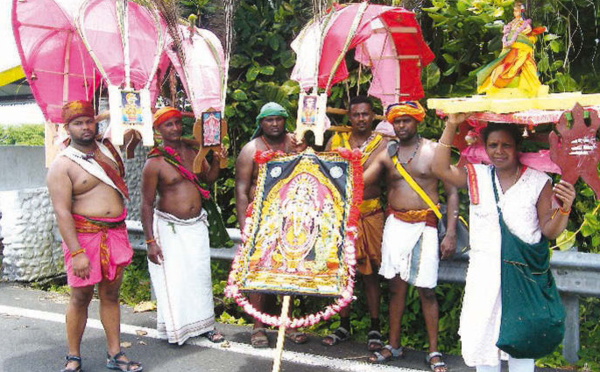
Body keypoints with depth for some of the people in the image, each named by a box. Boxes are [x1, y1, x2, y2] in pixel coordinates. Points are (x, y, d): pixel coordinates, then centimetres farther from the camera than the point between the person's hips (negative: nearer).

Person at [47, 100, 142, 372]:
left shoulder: (108, 149, 9)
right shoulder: (62, 165, -9)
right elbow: (62, 212, -16)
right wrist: (76, 252, -22)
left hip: (115, 233, 5)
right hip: (84, 235, -5)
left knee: (110, 294, 11)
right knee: (81, 296, 1)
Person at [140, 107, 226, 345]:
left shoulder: (193, 151, 4)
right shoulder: (155, 162, -13)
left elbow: (209, 178, 16)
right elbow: (147, 204, -11)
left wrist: (216, 160, -5)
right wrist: (150, 241, -13)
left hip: (196, 225, 5)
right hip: (168, 227, -5)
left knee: (200, 274, 11)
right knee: (172, 278, -1)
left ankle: (203, 324, 24)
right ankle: (175, 328, 16)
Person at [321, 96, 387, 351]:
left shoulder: (382, 144, 1)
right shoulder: (336, 141, 9)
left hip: (370, 214, -2)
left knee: (370, 271, 3)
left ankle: (375, 328, 13)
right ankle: (344, 325, 20)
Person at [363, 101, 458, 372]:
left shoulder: (434, 151, 0)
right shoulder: (387, 155, 10)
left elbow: (451, 192, 0)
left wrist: (451, 233, -6)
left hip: (425, 226, -3)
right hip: (395, 224, 3)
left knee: (426, 289, -1)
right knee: (396, 285, 7)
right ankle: (394, 345, 19)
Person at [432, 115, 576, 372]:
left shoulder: (538, 181, -1)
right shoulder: (476, 176, 6)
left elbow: (550, 231, -2)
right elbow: (441, 169, -6)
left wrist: (564, 209, -23)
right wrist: (451, 125, -9)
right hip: (484, 272, 2)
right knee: (481, 337, 9)